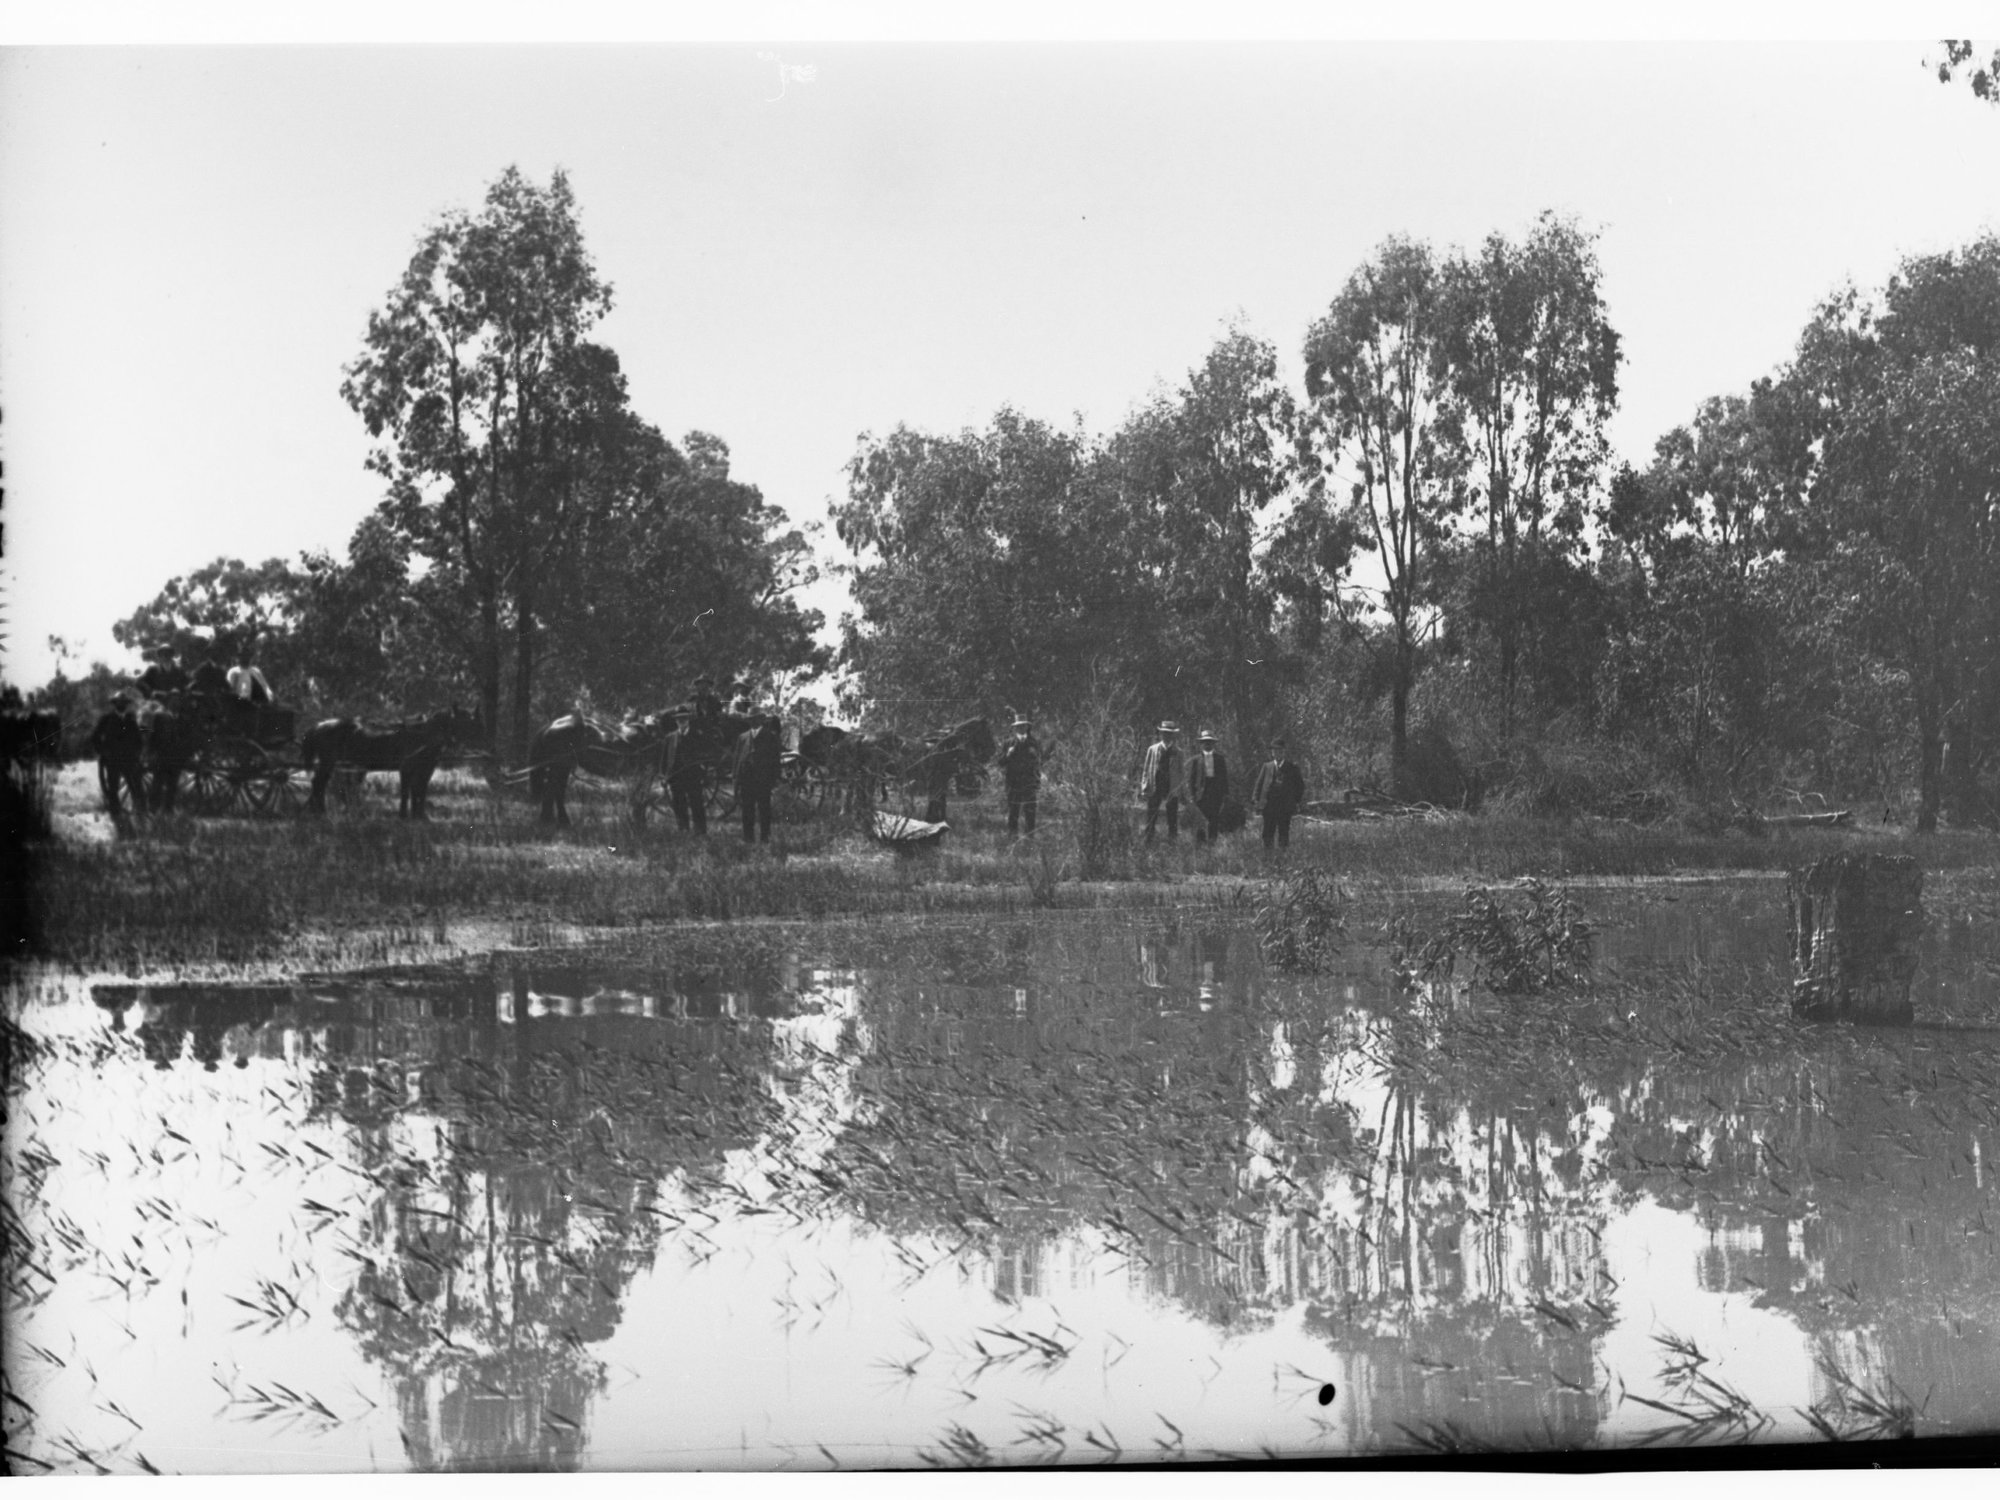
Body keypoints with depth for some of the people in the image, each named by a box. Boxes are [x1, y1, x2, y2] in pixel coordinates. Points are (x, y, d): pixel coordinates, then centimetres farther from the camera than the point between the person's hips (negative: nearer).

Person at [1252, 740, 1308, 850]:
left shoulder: (1292, 766, 7)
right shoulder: (1267, 766, 12)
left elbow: (1300, 785, 11)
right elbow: (1259, 783, 10)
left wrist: (1297, 800, 3)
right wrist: (1255, 799, -2)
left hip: (1285, 806, -2)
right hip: (1269, 805, 2)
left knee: (1284, 833, -2)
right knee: (1268, 833, 1)